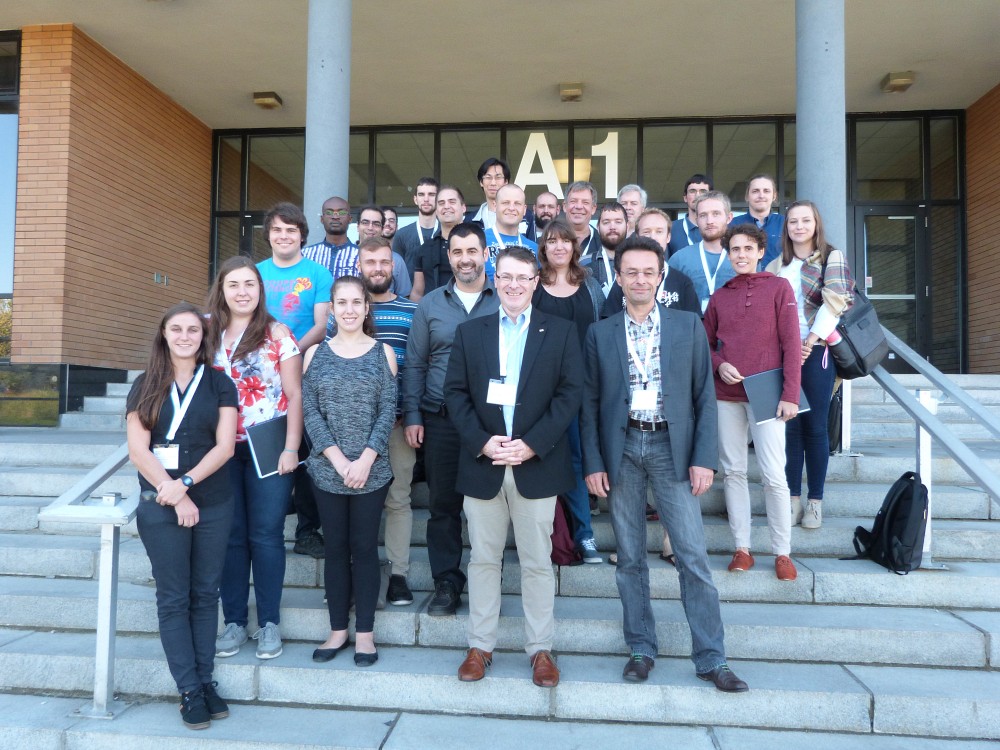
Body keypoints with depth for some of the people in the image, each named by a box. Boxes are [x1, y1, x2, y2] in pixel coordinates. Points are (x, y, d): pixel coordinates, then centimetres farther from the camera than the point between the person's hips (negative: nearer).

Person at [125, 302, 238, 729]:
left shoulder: (219, 384, 5)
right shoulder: (146, 386, 4)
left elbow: (225, 445, -3)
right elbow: (138, 450, -3)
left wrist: (186, 482, -15)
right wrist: (175, 497, -10)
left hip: (213, 504, 1)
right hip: (161, 505, 0)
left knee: (205, 594, 8)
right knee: (174, 598, 4)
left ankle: (205, 680, 19)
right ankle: (190, 691, 12)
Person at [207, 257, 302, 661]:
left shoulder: (277, 334, -2)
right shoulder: (209, 334, 6)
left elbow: (294, 395, -4)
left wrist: (291, 449, -10)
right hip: (223, 450, 3)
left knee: (266, 534, 3)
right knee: (231, 535, 8)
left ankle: (269, 622, 15)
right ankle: (234, 621, 21)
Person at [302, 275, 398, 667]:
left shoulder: (382, 352, 2)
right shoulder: (315, 353, 4)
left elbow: (387, 411, -3)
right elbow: (310, 411, -2)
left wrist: (365, 461, -13)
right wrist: (338, 459, -12)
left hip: (371, 470, -1)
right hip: (326, 469, 1)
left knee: (365, 547, 6)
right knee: (336, 547, 10)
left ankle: (365, 632, 18)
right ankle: (338, 629, 23)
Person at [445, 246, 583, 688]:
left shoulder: (560, 332, 3)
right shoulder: (470, 332, 8)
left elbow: (570, 393, -4)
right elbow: (455, 392, 3)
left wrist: (532, 444, -14)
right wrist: (481, 441, -12)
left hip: (537, 465, -1)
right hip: (482, 464, 2)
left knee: (537, 562, 8)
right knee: (483, 559, 11)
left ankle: (540, 648, 22)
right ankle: (480, 645, 25)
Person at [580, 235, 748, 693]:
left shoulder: (689, 325, 5)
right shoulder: (600, 333, 7)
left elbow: (705, 396, 3)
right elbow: (589, 402, 6)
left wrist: (704, 458, -5)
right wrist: (593, 462, -2)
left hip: (672, 447, -1)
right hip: (621, 449, 1)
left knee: (693, 555, -1)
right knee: (630, 557, 8)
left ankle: (710, 658, 11)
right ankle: (641, 649, 22)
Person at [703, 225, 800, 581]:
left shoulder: (778, 288, 1)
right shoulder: (720, 296, 11)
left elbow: (791, 344, -4)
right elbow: (706, 344, 16)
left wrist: (790, 394, -10)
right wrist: (719, 364, -6)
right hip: (726, 396, 4)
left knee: (773, 475, -3)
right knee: (733, 472, 7)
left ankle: (782, 552, 10)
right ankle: (742, 547, 17)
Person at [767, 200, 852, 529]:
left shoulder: (832, 258, 3)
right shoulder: (776, 266, 14)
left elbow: (834, 302, -8)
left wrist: (811, 341, -16)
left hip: (816, 351, -3)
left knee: (815, 427, 2)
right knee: (789, 426, 5)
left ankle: (815, 501, 12)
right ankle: (793, 498, 13)